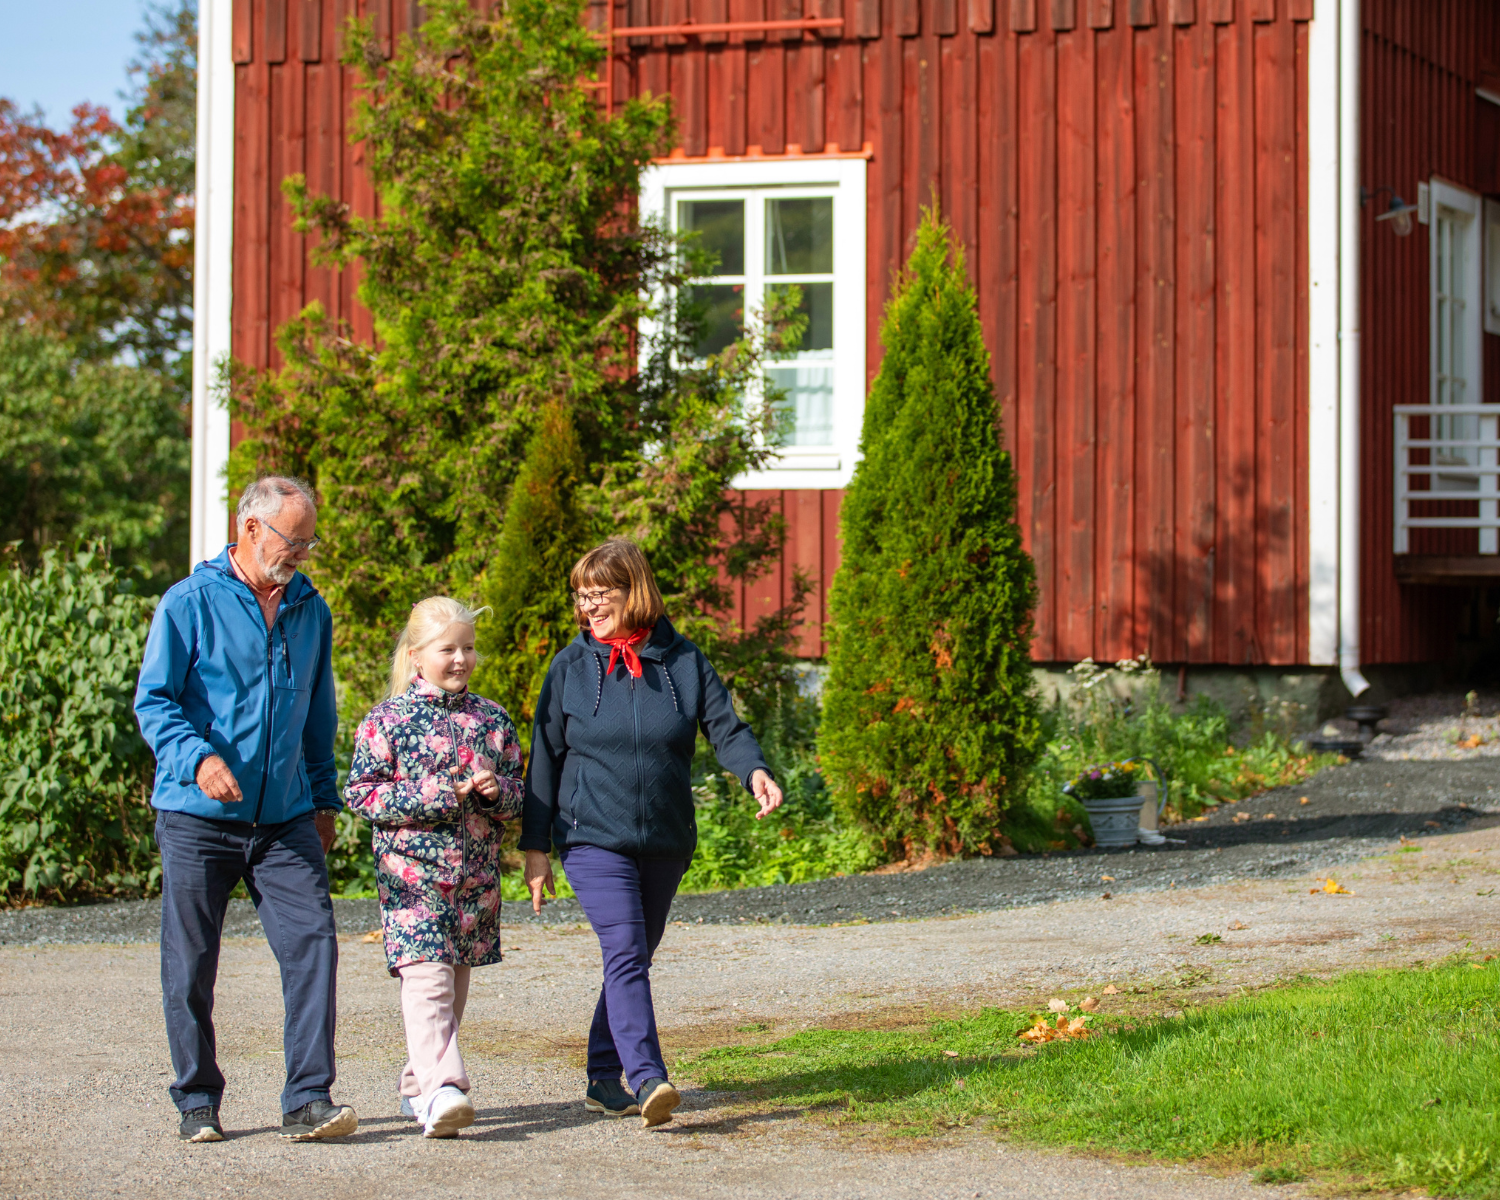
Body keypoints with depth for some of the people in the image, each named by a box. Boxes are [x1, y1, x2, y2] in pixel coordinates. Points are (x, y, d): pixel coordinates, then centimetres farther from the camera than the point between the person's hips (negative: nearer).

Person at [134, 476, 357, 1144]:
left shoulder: (310, 610, 12)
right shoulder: (190, 604, -4)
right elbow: (153, 702, -9)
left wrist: (325, 798, 21)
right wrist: (199, 759, -26)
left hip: (286, 819, 4)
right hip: (198, 818, -3)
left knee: (313, 944, -10)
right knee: (192, 964, 3)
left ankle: (308, 1101, -9)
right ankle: (197, 1102, 17)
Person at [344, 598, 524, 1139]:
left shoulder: (493, 719, 11)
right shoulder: (388, 719, -2)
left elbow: (517, 797, 17)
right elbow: (360, 792, -6)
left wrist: (497, 790, -7)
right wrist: (436, 797, -15)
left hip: (476, 875, 5)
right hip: (412, 871, -5)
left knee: (455, 982, 10)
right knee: (426, 977, -17)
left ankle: (417, 1084, 23)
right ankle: (441, 1087, -27)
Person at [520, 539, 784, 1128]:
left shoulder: (683, 661, 3)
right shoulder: (571, 667, 2)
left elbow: (726, 728, -1)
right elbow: (545, 759, 5)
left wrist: (755, 771, -24)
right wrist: (535, 847, 3)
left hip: (666, 842, 3)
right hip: (593, 837, -3)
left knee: (635, 959, 12)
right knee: (625, 954, -18)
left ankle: (605, 1079, 25)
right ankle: (649, 1082, -28)